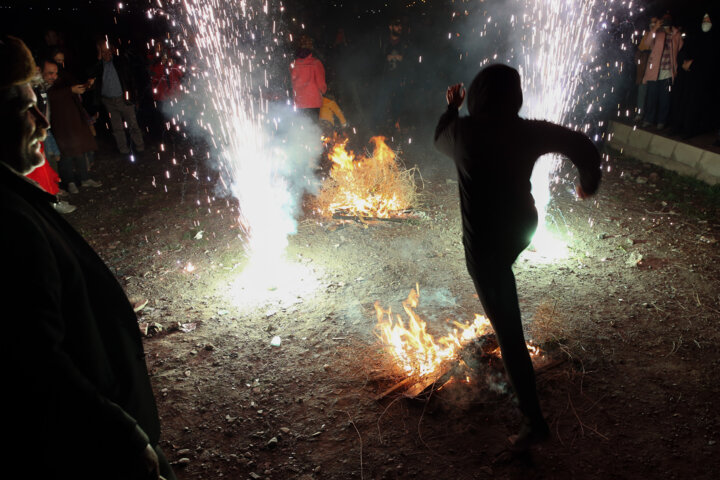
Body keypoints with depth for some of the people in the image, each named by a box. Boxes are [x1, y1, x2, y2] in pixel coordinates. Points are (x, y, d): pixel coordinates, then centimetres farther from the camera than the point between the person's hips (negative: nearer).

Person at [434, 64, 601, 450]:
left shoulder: (464, 132, -15)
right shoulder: (529, 131, -9)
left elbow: (439, 140, 8)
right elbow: (583, 147, -7)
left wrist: (451, 107, 26)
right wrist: (588, 182, 13)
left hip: (483, 243, -4)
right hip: (522, 227, 5)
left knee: (508, 331, 2)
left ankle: (533, 420, 9)